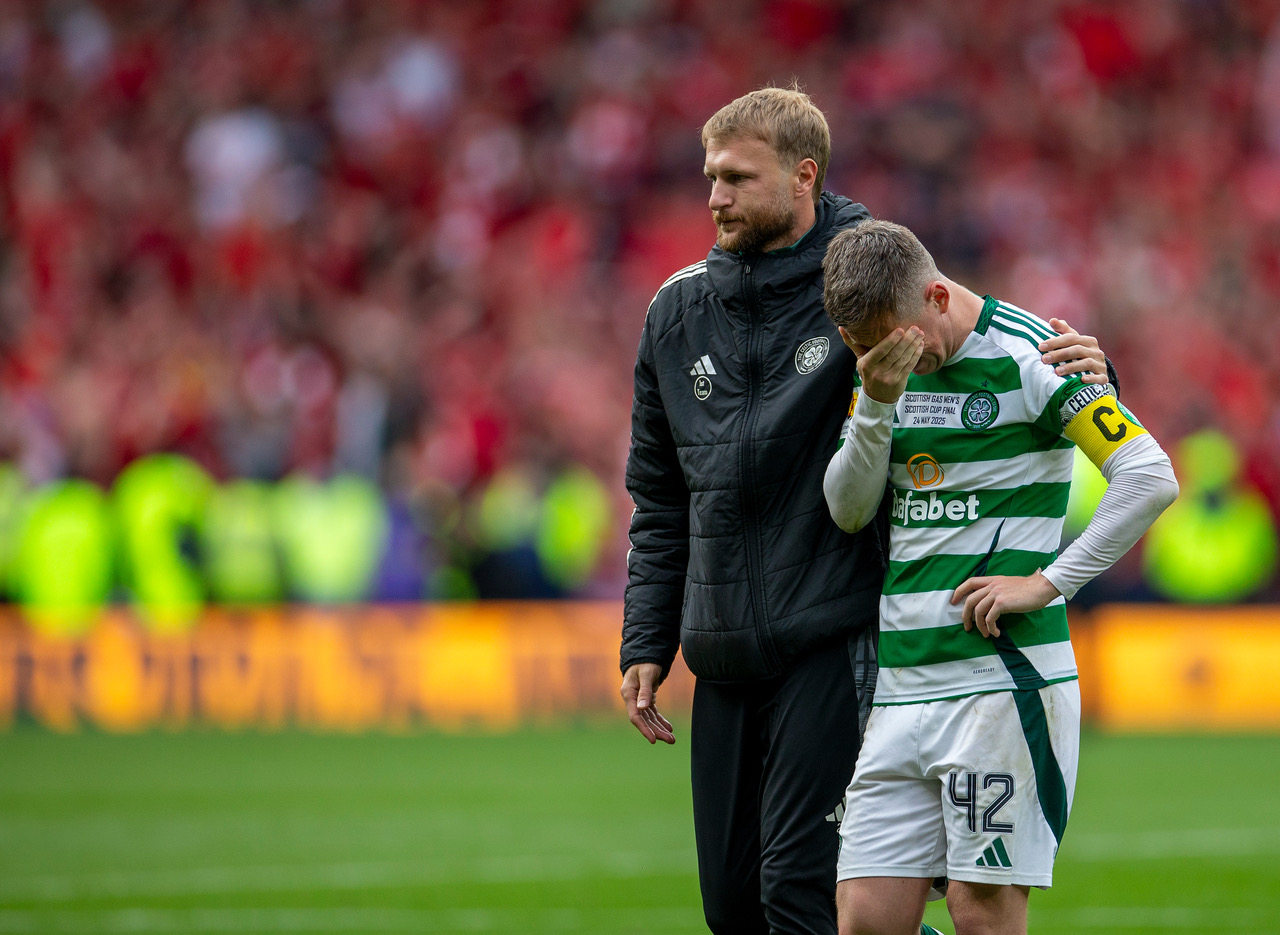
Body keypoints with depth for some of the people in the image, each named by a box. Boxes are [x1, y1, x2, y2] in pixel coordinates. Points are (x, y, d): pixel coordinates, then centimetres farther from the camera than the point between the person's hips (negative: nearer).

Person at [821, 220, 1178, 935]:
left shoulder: (1028, 355, -8)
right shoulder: (884, 363, 11)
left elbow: (1151, 477, -13)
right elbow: (850, 512, 6)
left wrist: (1047, 583, -13)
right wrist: (876, 403, -10)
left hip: (1003, 678, -6)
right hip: (900, 683, 6)